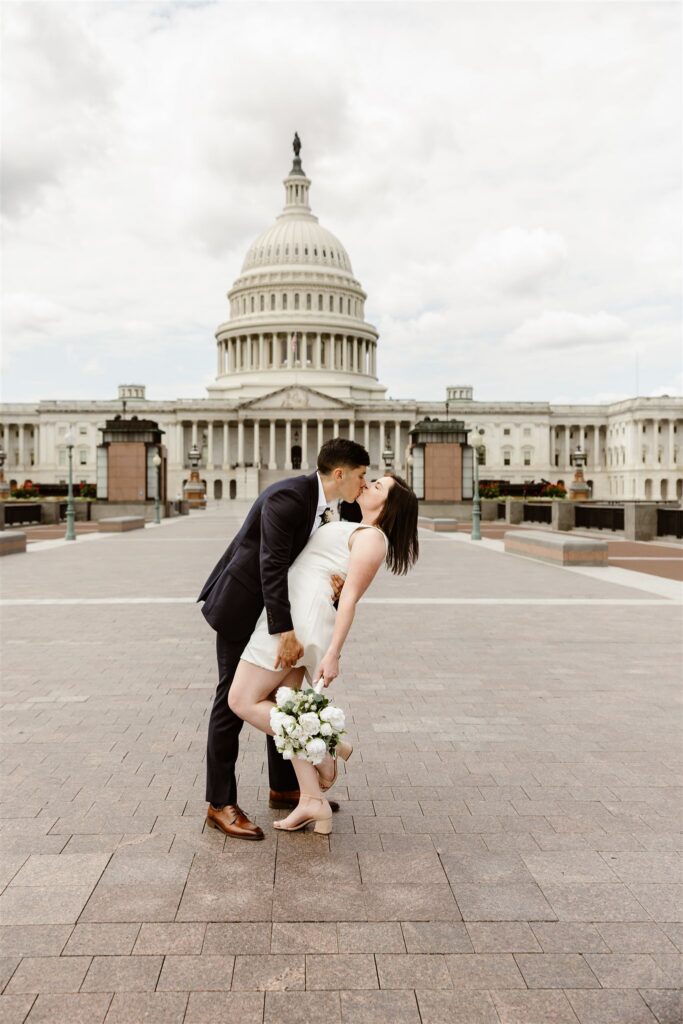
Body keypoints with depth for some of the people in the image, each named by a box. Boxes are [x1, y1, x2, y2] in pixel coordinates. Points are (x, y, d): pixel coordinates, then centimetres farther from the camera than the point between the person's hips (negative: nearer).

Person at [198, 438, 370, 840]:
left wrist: (329, 582, -15)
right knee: (234, 701, -3)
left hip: (272, 607, 9)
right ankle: (221, 804, 7)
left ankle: (285, 788, 26)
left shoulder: (320, 505, 4)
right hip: (241, 607, -9)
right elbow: (271, 566, -31)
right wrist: (285, 632, -34)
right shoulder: (287, 497, -25)